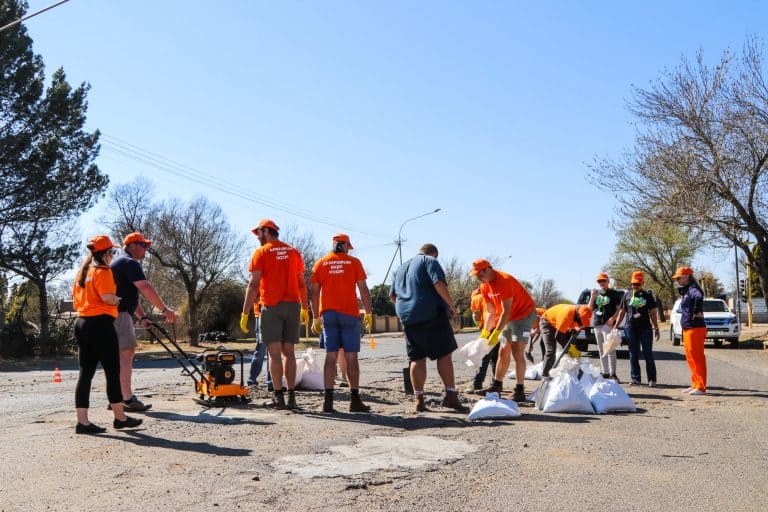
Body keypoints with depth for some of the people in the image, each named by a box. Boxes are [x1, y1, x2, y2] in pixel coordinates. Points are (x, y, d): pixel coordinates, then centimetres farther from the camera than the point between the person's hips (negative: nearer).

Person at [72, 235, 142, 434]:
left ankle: (82, 421, 6)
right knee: (113, 372, 0)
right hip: (100, 324, -9)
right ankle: (120, 418, 7)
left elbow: (75, 301, 20)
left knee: (86, 372, 7)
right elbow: (107, 297, -21)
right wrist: (117, 300, -3)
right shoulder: (103, 271, -9)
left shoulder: (83, 272, 17)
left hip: (81, 323, 9)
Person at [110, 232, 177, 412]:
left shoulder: (121, 263, 24)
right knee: (126, 354, -10)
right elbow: (146, 289, -20)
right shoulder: (130, 263, -10)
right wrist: (165, 309, -17)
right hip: (119, 314, -11)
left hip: (117, 314, 11)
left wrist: (142, 317, 17)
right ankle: (127, 399, -9)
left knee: (124, 355, 14)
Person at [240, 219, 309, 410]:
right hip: (293, 305, 4)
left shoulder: (261, 252, 0)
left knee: (274, 352, -1)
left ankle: (278, 395, -2)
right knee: (289, 351, 8)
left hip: (271, 306, -4)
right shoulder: (293, 252, 13)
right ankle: (291, 395, 7)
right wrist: (304, 309, 19)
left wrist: (245, 313, -4)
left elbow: (253, 284, -7)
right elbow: (301, 283, 12)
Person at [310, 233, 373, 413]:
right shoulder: (354, 262, 3)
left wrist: (316, 318, 10)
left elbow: (315, 293, 5)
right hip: (349, 314, -2)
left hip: (328, 313, 2)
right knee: (351, 357, 2)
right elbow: (363, 289, -2)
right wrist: (368, 313, 4)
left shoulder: (320, 263, 8)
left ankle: (328, 401, 0)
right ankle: (355, 400, 4)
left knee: (331, 356, 4)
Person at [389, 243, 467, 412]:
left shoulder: (402, 267, 23)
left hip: (407, 317, 6)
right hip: (432, 314, -6)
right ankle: (451, 395, -4)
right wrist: (451, 304, -9)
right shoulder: (430, 261, 1)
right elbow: (438, 283, -15)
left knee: (416, 358, 6)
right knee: (444, 354, -1)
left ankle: (419, 400, 5)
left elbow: (392, 295, 23)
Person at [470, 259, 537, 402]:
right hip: (508, 318, 9)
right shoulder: (485, 287, 1)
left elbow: (506, 311, -28)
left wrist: (497, 333, -30)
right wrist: (484, 333, -3)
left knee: (517, 352, -14)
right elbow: (491, 313, 5)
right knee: (503, 352, 11)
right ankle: (496, 386, 20)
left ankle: (520, 391, -12)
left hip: (524, 314, -9)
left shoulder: (504, 280, -26)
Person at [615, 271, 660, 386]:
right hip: (630, 328, 2)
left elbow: (653, 312, 7)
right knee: (633, 355, 5)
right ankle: (635, 379, 10)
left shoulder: (648, 295, 7)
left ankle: (652, 379, 3)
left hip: (645, 328, -2)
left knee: (648, 354, -2)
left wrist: (656, 328, 1)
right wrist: (616, 326, 6)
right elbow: (622, 312, 13)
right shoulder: (627, 296, 11)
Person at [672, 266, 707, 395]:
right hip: (687, 329, 10)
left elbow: (699, 297, -37)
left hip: (695, 329, -10)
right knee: (691, 357, 16)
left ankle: (701, 387, -2)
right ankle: (695, 384, 25)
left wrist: (697, 312, -27)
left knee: (697, 358, -6)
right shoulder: (685, 291, 16)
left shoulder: (693, 289, -14)